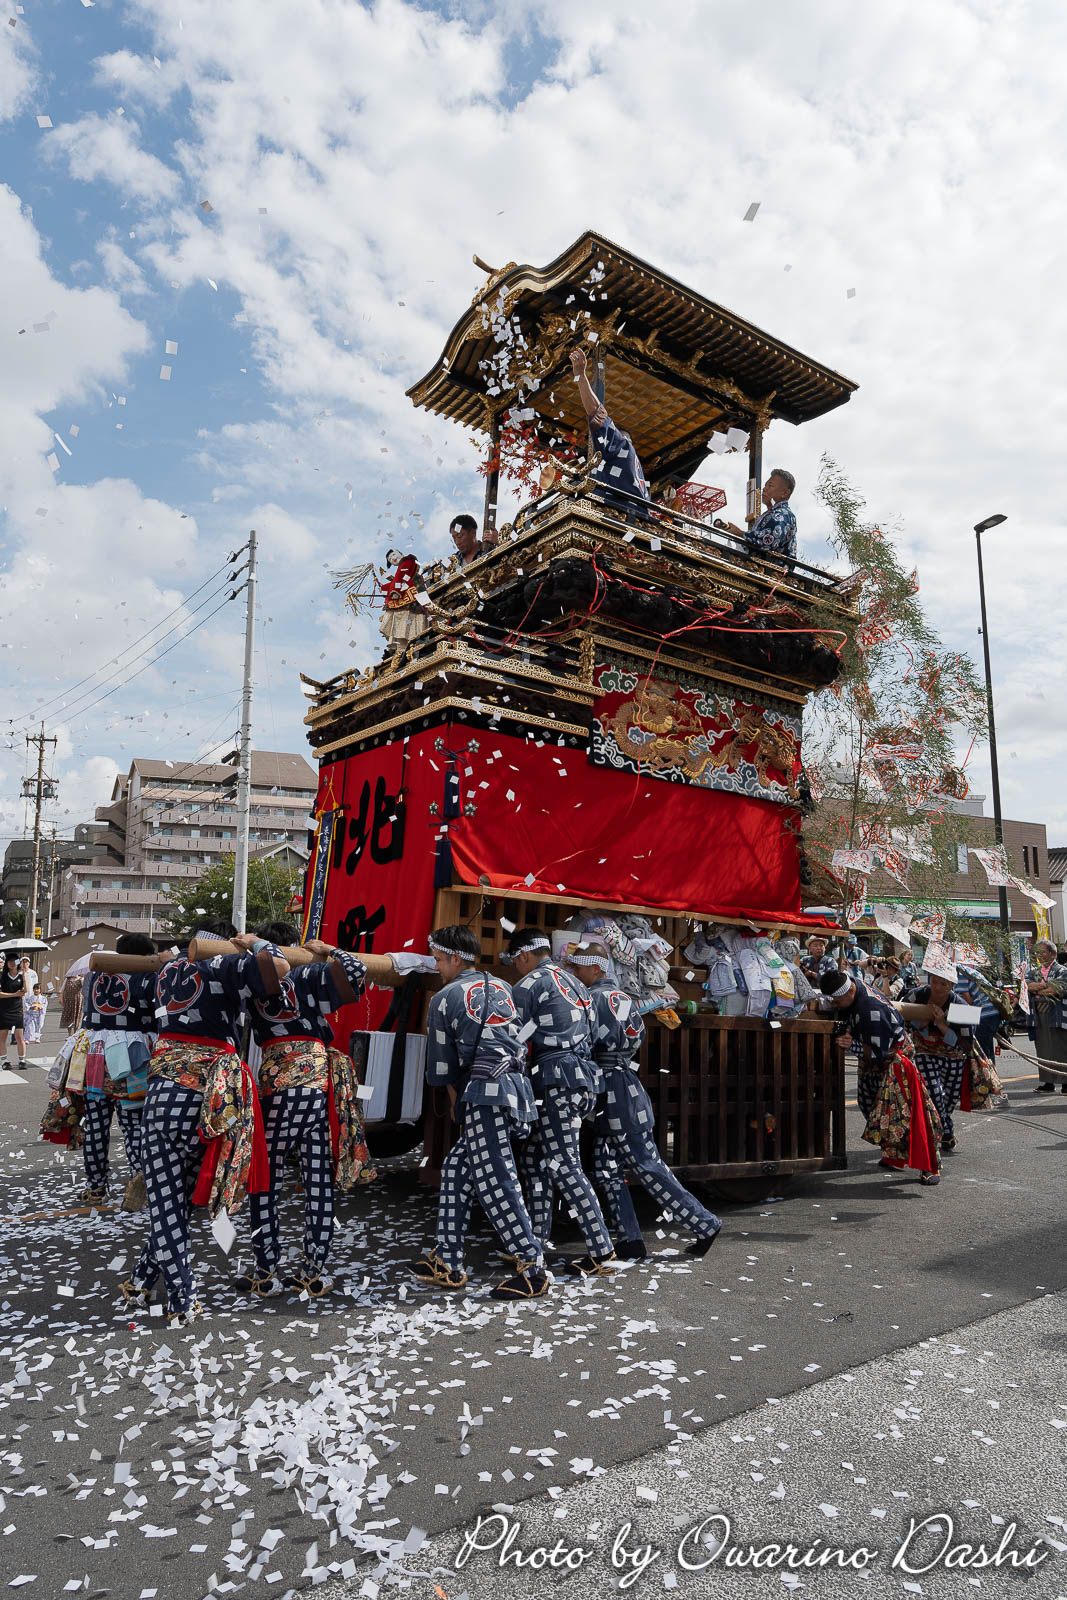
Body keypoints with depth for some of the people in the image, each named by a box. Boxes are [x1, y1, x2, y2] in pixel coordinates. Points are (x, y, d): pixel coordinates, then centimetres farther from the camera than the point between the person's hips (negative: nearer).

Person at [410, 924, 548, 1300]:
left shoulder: (445, 998, 0)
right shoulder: (501, 988, 19)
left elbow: (443, 1066, 6)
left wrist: (456, 1101, 21)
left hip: (485, 1093, -8)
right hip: (515, 1085, 8)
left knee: (495, 1183, -4)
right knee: (456, 1170, 14)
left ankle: (533, 1270, -1)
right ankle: (447, 1263, 18)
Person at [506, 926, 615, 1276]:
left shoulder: (529, 986, -6)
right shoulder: (573, 982, 20)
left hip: (556, 1080, -9)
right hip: (581, 1076, 9)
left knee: (564, 1167, -6)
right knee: (533, 1159, 14)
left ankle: (601, 1251, -4)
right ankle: (536, 1244, 18)